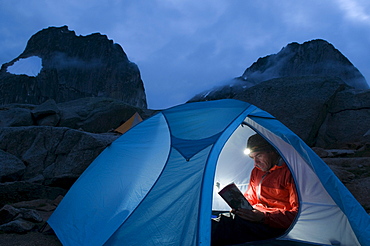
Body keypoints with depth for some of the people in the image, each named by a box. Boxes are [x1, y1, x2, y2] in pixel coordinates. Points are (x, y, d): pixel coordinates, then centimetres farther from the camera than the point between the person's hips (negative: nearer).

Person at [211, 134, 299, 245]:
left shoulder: (289, 172, -8)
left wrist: (264, 217, -22)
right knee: (224, 219, -22)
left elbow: (297, 212, -13)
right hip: (256, 215, 8)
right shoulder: (256, 171, 17)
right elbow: (249, 198, 26)